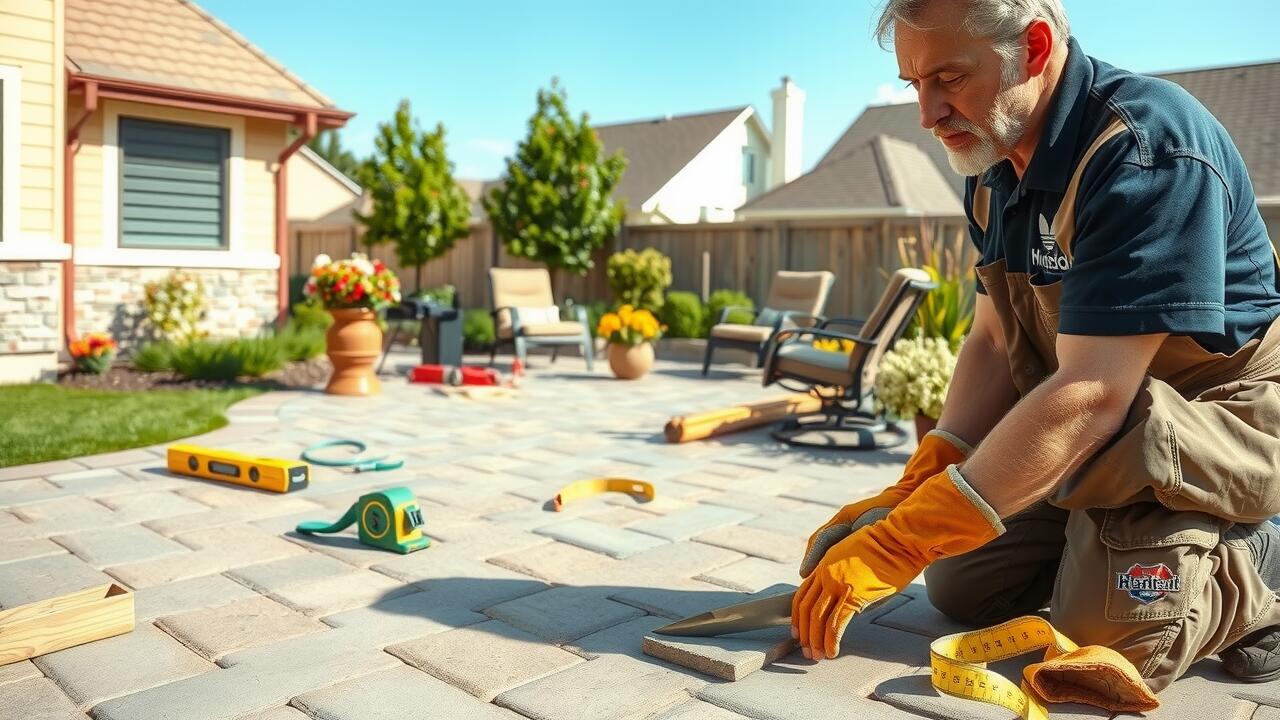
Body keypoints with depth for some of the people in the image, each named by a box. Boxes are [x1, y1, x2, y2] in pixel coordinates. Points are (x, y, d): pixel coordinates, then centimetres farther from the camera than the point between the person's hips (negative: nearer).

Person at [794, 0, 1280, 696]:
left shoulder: (1146, 148, -29)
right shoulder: (994, 173, -1)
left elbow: (1090, 395, -35)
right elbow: (993, 340, 1)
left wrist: (897, 544, -36)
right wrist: (919, 485, -14)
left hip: (1213, 412, -7)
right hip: (1089, 429, 7)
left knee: (1106, 635, -20)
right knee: (959, 588, 4)